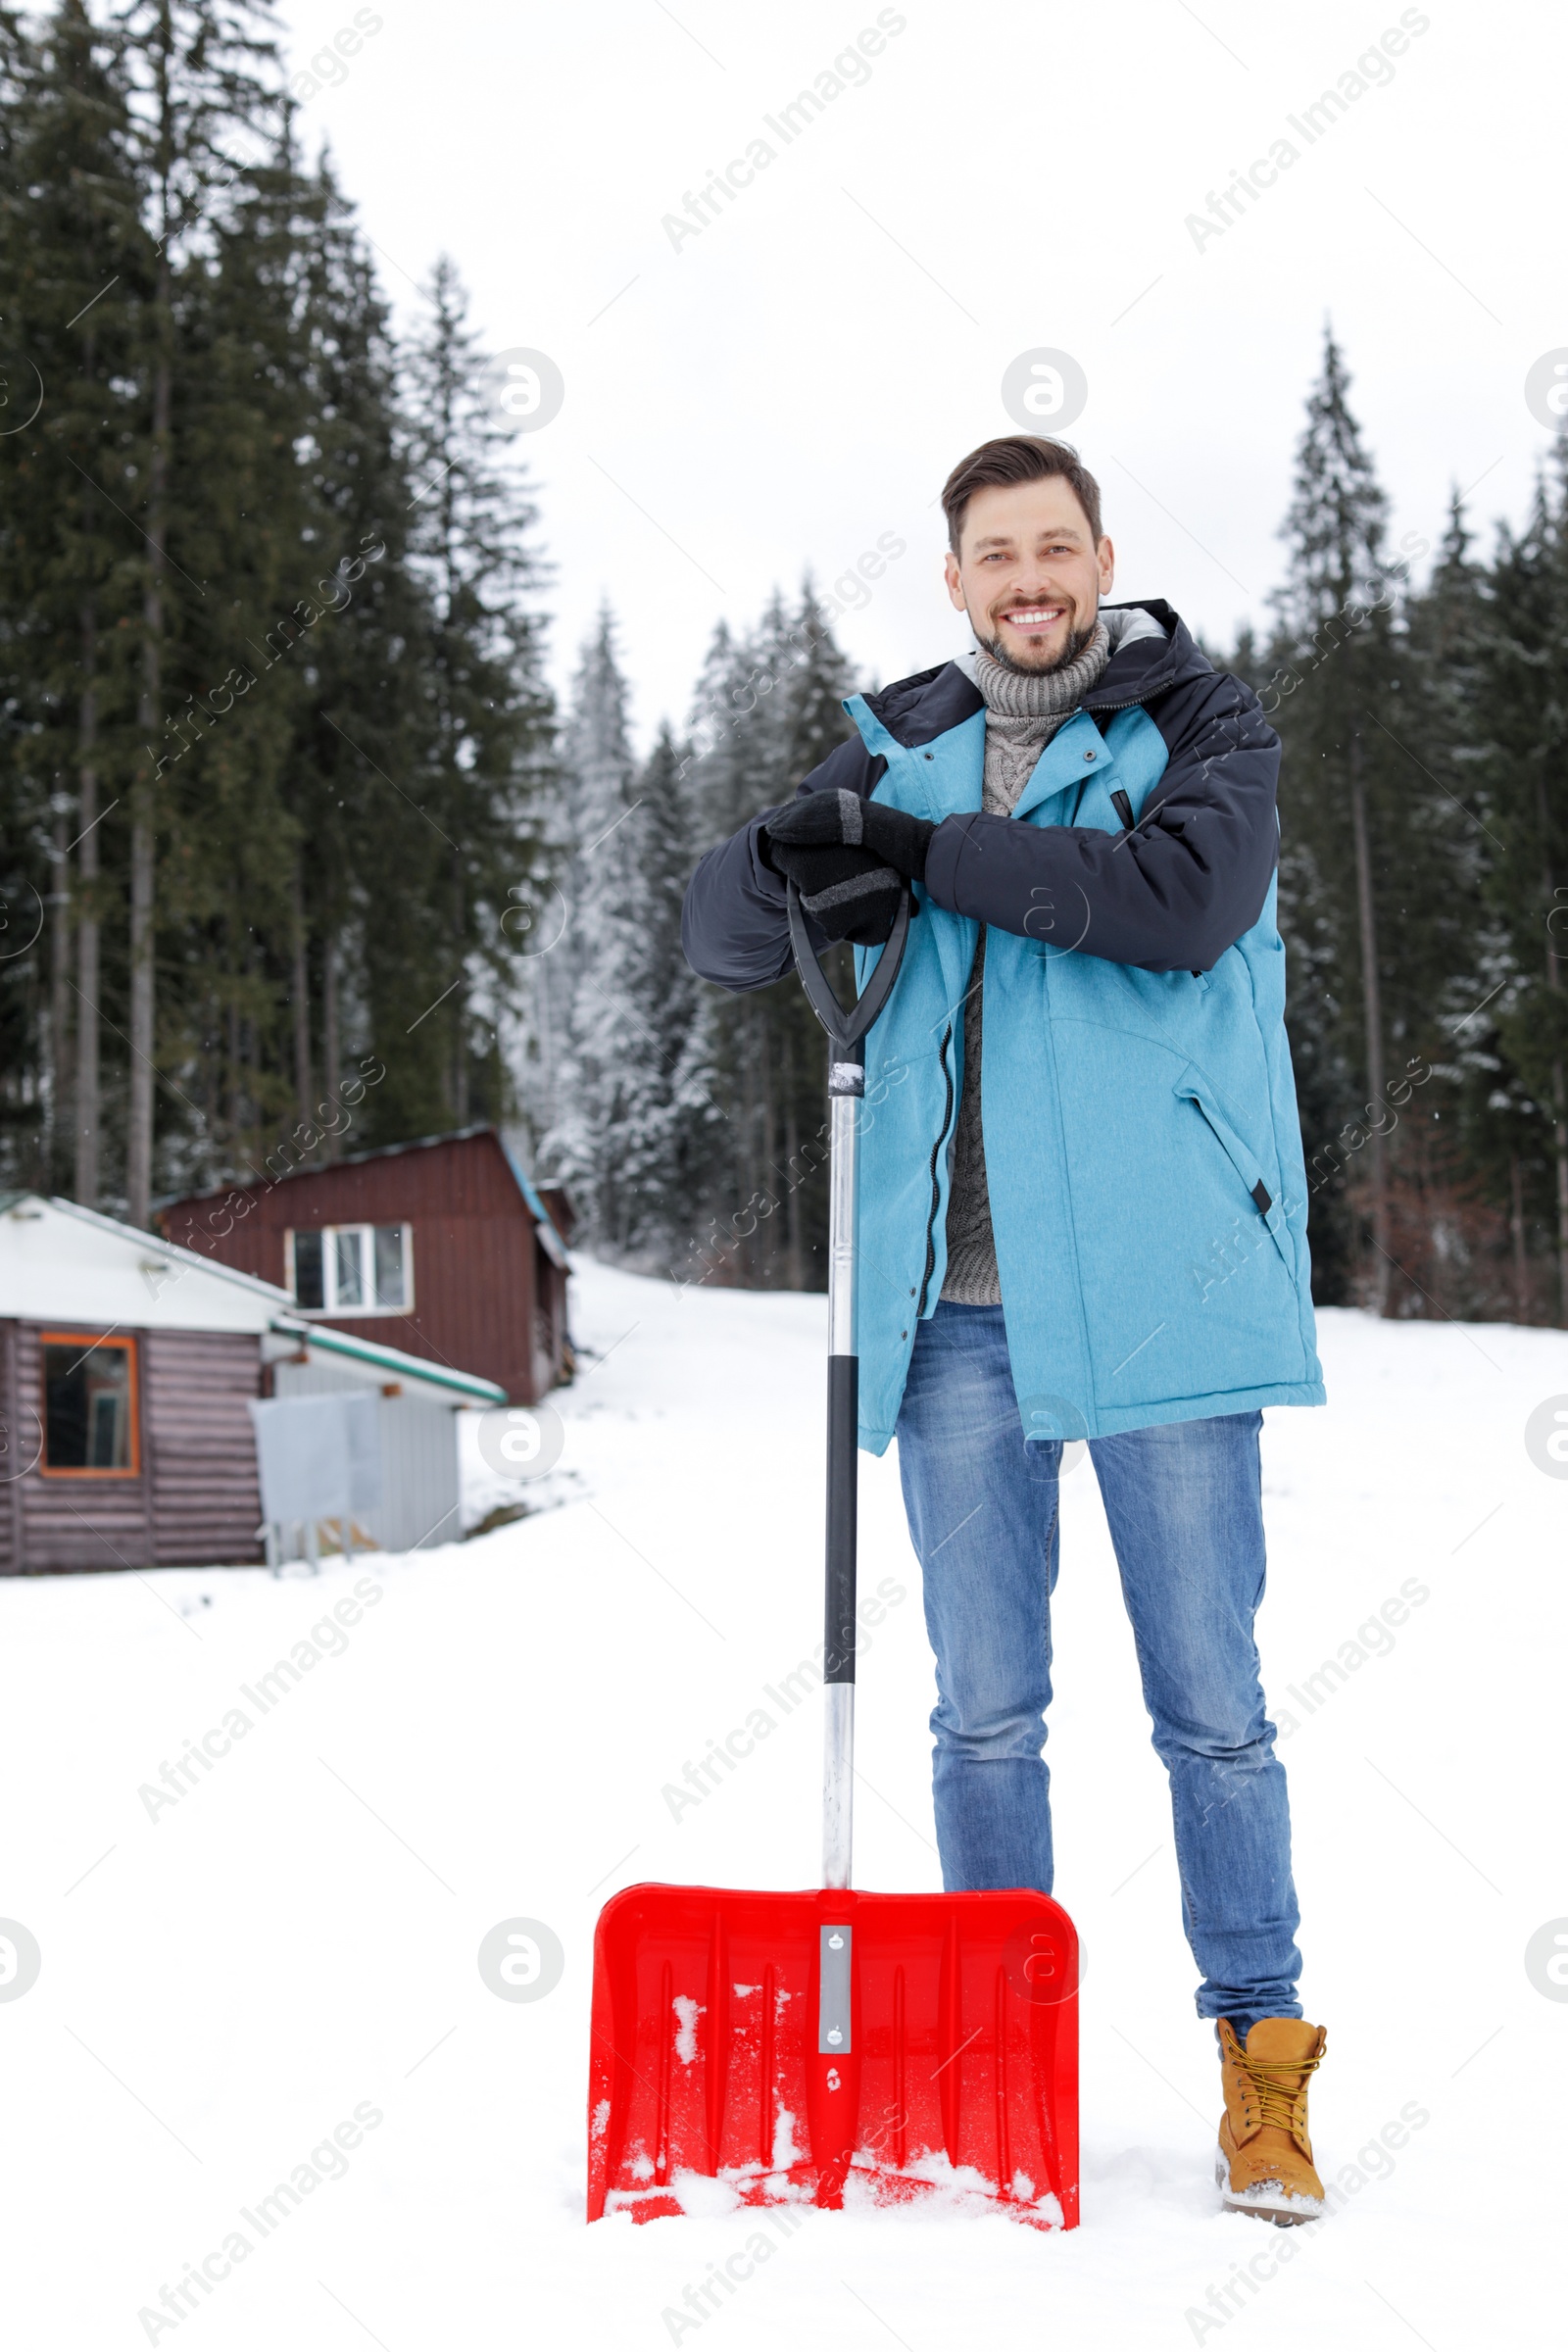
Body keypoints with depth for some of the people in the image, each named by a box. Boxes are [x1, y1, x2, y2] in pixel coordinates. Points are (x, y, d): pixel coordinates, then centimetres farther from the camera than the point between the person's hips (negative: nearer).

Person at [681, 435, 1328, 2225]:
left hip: (1159, 1283, -3)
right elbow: (720, 919, 6)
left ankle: (1261, 2069, 16)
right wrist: (809, 878, -17)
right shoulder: (902, 750, 14)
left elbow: (1186, 903, -18)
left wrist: (924, 851, -17)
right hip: (956, 1304, 3)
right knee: (983, 1710, 9)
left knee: (1210, 1702, 3)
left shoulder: (1205, 729, 3)